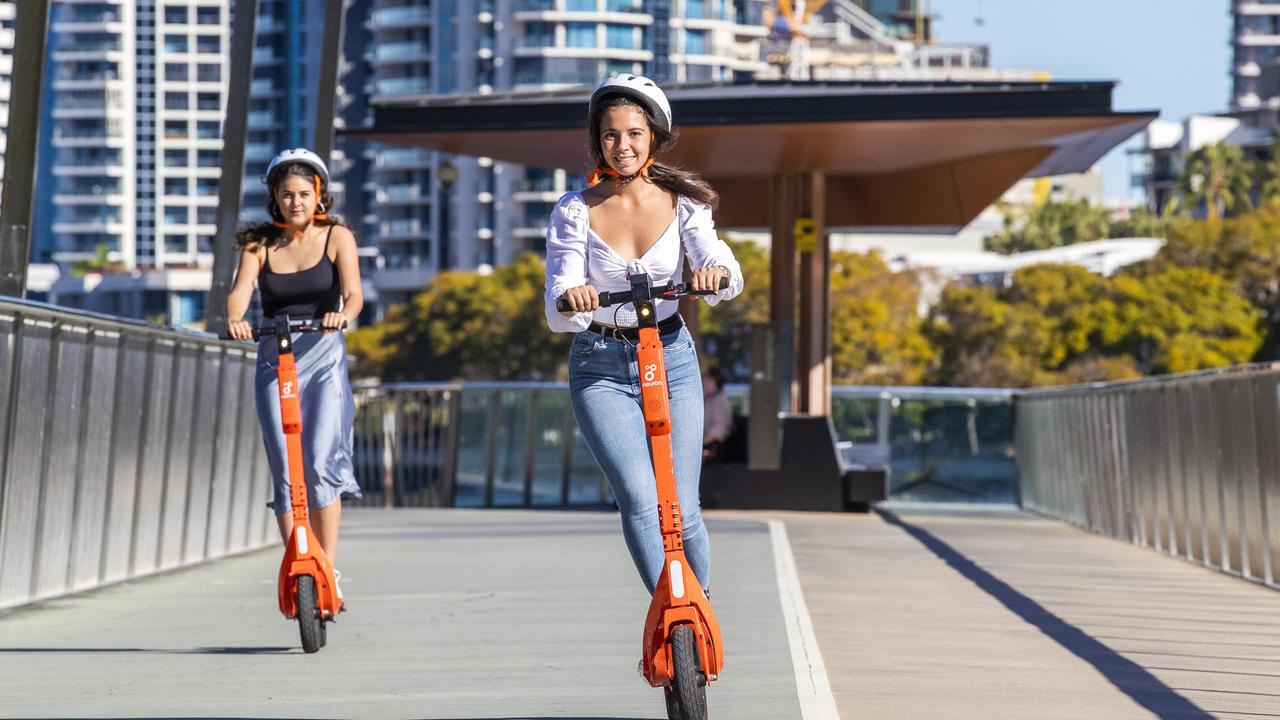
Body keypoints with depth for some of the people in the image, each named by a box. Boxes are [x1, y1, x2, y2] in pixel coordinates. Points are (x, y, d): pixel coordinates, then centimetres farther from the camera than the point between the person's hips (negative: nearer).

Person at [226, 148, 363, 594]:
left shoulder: (337, 237, 2)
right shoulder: (260, 244, 5)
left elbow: (354, 293, -12)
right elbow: (240, 291, -11)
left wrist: (343, 315, -35)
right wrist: (235, 319, -34)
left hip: (324, 359, -2)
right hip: (274, 361, 2)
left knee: (321, 461, -16)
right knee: (284, 472, -2)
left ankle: (328, 570, -12)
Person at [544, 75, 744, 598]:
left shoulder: (681, 204, 0)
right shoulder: (575, 211, -3)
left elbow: (721, 267, -17)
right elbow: (559, 313, -10)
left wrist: (717, 273, -41)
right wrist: (570, 299, -35)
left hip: (671, 361, 1)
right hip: (600, 368, -1)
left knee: (681, 510, -5)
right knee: (640, 500, -20)